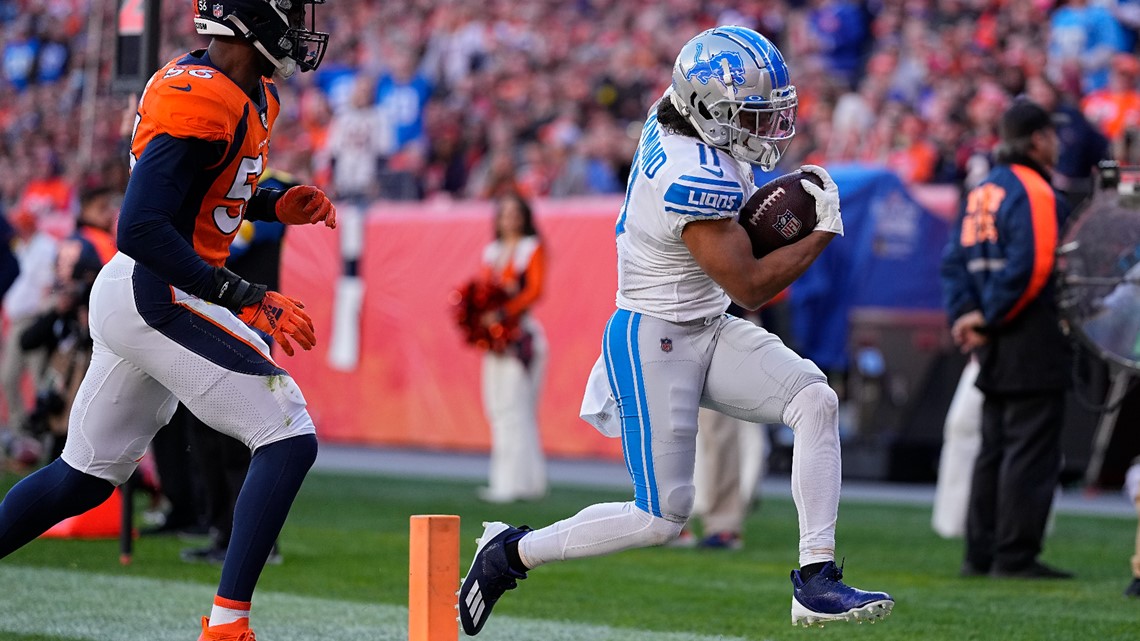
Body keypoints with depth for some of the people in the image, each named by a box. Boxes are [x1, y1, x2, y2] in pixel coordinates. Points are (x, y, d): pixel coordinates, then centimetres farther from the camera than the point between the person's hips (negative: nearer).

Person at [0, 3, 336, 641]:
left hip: (126, 297, 10)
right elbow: (141, 230, -26)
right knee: (289, 439, -9)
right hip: (162, 299, -10)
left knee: (85, 478, 19)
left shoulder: (254, 98, 12)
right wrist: (248, 300, -29)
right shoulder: (202, 103, -20)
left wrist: (277, 205, 10)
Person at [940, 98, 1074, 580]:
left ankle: (981, 553, 14)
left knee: (994, 447, 13)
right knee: (1031, 449, -5)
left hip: (997, 343, 9)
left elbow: (955, 260, 11)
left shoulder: (982, 192, 15)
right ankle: (1016, 555, -6)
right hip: (1034, 341, -9)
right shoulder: (1035, 191, -13)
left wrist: (964, 314, 1)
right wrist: (987, 320, -14)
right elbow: (1030, 268, -22)